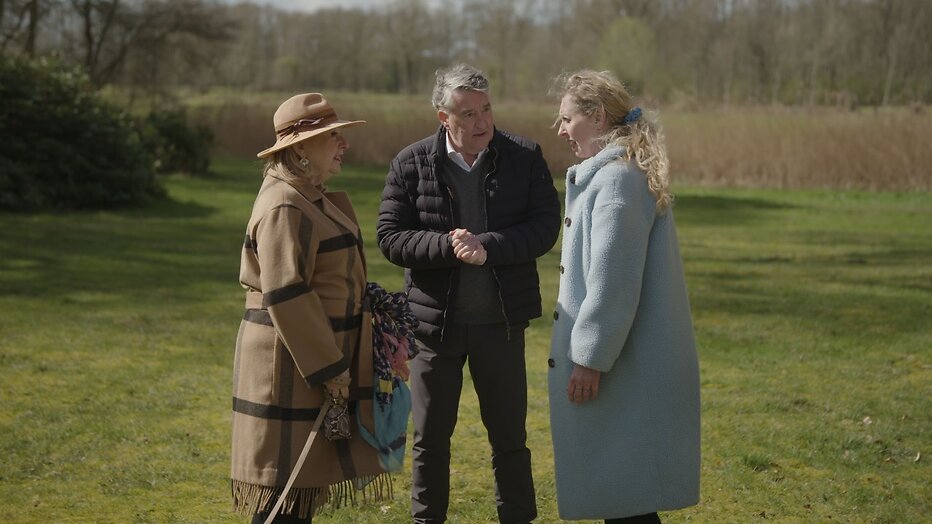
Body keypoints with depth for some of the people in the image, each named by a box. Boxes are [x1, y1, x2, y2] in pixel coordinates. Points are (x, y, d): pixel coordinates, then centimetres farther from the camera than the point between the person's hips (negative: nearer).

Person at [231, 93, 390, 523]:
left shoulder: (313, 197, 13)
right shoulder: (284, 207, -19)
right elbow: (284, 297, -23)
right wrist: (329, 369, -20)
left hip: (315, 354, 10)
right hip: (292, 363, -10)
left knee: (308, 469, 15)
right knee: (285, 481, -4)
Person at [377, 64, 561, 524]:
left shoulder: (524, 157, -3)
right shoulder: (411, 165, -4)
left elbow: (545, 226, -8)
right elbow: (390, 238, -6)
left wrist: (487, 246, -21)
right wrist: (449, 246, -21)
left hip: (501, 321, 0)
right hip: (435, 319, 0)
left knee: (509, 435, 11)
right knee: (430, 437, 10)